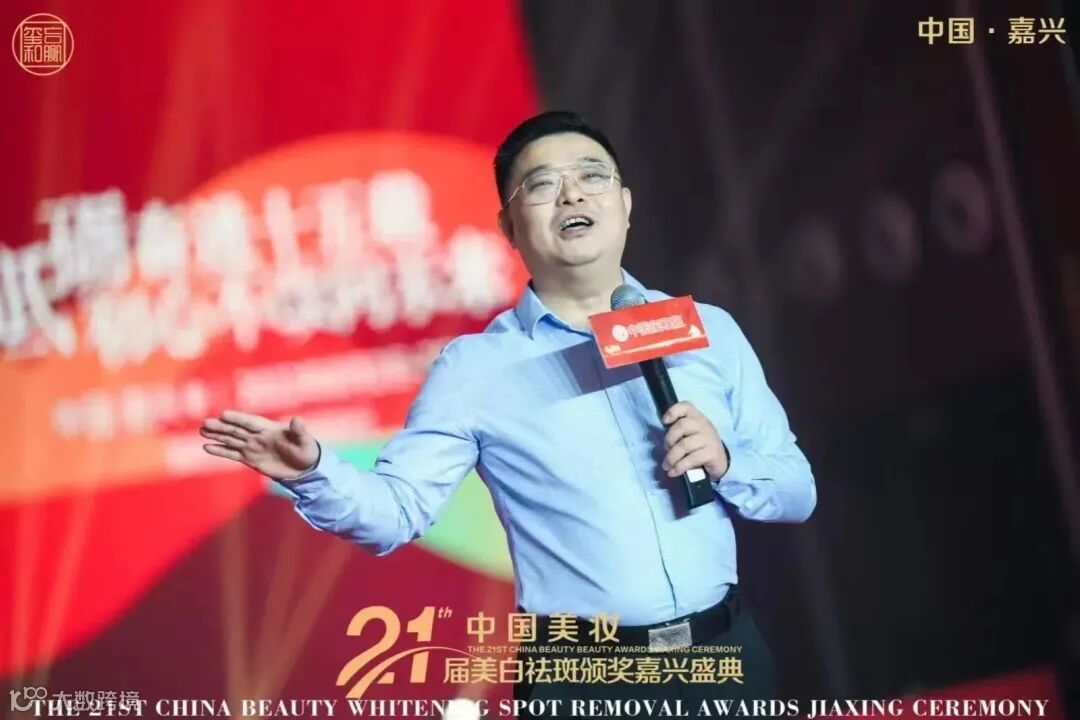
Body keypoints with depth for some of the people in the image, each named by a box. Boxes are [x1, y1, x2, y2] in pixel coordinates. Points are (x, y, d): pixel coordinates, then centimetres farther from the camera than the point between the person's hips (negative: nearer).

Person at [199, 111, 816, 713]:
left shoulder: (709, 330, 6)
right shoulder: (475, 366, -1)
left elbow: (798, 491, 9)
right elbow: (397, 509, -9)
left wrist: (725, 463, -11)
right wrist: (314, 474, -28)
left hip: (727, 657, 2)